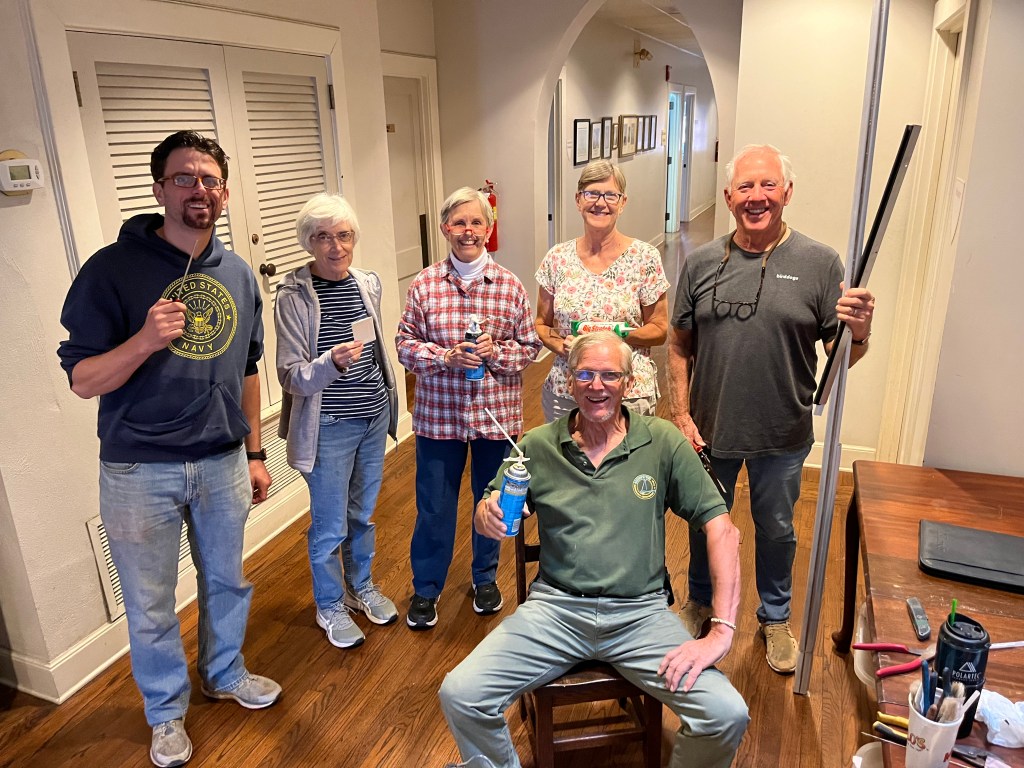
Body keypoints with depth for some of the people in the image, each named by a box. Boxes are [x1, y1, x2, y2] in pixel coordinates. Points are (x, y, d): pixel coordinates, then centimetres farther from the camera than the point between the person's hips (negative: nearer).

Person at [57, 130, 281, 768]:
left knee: (227, 581, 21)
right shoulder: (113, 269, -12)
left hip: (222, 464, 4)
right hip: (140, 472, -3)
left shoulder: (240, 276, 3)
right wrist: (146, 339, -30)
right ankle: (167, 710, 38)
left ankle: (226, 673, 47)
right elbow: (83, 381, -11)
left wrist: (255, 454, 12)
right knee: (150, 604, 14)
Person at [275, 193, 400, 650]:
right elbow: (291, 376, -16)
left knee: (363, 513, 21)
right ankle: (329, 606, 32)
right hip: (328, 427, -5)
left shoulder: (368, 283, 2)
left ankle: (361, 586, 43)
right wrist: (332, 362, -34)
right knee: (330, 526, 8)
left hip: (374, 417, 5)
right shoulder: (294, 296, -15)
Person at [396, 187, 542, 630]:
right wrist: (446, 356, -17)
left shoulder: (509, 285, -3)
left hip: (495, 413, 1)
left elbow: (530, 347, 1)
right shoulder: (425, 285, -4)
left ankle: (485, 577, 41)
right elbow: (405, 344, -1)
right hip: (438, 413, 0)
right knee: (434, 503, 9)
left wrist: (496, 352, -17)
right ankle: (425, 589, 31)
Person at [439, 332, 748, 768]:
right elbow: (488, 518, 9)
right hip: (555, 608, 1)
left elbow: (722, 529, -4)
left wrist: (722, 631, -13)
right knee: (459, 695, -17)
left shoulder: (662, 442, -2)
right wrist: (487, 515, -17)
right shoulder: (538, 446, 3)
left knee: (728, 715, -20)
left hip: (641, 613, 0)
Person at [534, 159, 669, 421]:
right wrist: (560, 344, -12)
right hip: (564, 393, 2)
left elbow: (659, 330, -1)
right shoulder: (557, 258, 1)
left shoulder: (645, 258, -6)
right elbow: (541, 324, 9)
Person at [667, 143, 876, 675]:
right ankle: (701, 601, 47)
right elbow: (679, 346, 1)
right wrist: (681, 414, -5)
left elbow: (841, 355, -7)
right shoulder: (701, 263, -4)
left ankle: (775, 618, 44)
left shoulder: (820, 263, -9)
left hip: (782, 436, -1)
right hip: (708, 430, 1)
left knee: (776, 530, 19)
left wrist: (859, 332, -29)